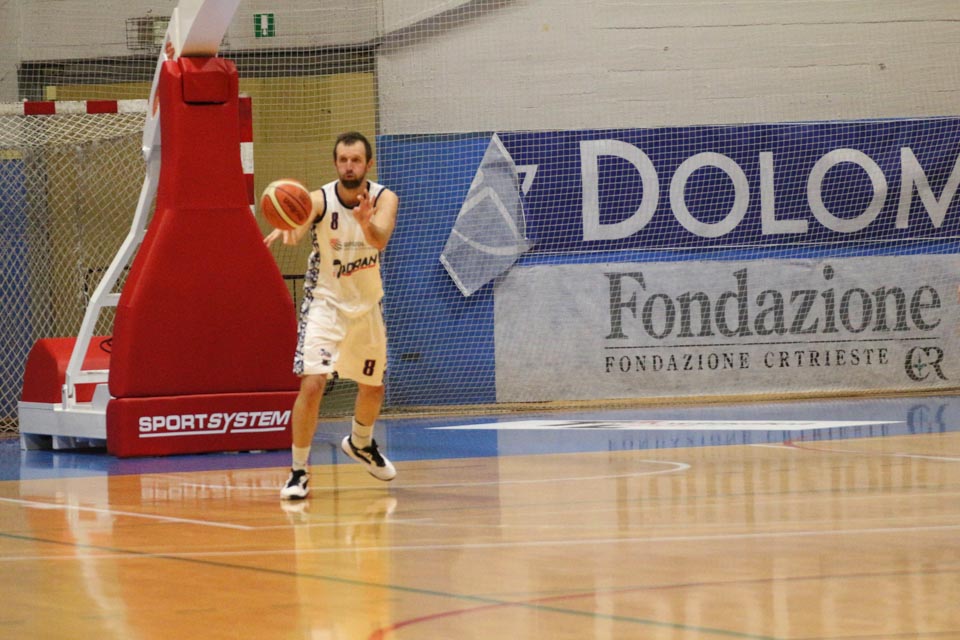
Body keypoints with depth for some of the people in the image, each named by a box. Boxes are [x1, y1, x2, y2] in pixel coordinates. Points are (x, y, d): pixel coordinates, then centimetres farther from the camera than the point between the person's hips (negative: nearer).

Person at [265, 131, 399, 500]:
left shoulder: (384, 199, -14)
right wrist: (287, 229, -68)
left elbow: (380, 239, -35)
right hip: (325, 303, -4)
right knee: (311, 384, -21)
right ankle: (299, 471, -9)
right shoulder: (321, 200, -21)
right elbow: (298, 223, -44)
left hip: (367, 304, 4)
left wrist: (366, 222, -58)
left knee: (373, 387, 19)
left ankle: (360, 443, 50)